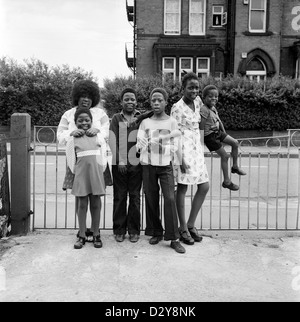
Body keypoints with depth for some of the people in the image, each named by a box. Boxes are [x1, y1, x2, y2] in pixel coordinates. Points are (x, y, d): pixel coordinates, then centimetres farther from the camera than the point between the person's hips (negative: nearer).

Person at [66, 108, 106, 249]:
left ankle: (96, 235, 16)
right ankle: (82, 236, 12)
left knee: (95, 204, 5)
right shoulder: (72, 138, 2)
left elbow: (104, 156, 7)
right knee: (82, 204, 3)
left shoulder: (99, 136, 4)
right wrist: (76, 173, 7)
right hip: (81, 174, -1)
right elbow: (70, 159, 6)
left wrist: (99, 171, 5)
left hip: (96, 174, 1)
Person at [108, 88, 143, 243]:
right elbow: (112, 141, 1)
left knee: (135, 197, 5)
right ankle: (119, 230, 14)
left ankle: (134, 230, 14)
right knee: (119, 197, 4)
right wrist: (120, 161, -6)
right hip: (119, 163, 0)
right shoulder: (116, 118, 7)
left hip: (136, 163, 0)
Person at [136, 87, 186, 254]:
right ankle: (156, 233, 19)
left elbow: (174, 148, 3)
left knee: (170, 199, -10)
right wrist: (163, 137, -13)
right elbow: (140, 143, -1)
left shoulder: (171, 122, 3)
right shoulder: (145, 122, 8)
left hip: (166, 165, -2)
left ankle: (174, 238, -4)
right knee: (151, 199, 5)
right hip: (148, 165, 2)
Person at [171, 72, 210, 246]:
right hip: (184, 150, -8)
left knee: (204, 186, 7)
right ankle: (183, 229, 14)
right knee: (183, 188, 1)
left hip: (197, 149, 8)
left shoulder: (197, 101, 8)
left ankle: (191, 224, 21)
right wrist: (181, 159, -18)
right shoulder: (177, 107, -12)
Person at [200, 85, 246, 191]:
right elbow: (202, 127, -25)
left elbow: (218, 120, 17)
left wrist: (223, 131, 13)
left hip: (218, 132, 9)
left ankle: (235, 167, 27)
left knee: (235, 143, 10)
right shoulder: (204, 110, -23)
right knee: (225, 156, -4)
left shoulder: (213, 108, 6)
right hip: (210, 136, -9)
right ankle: (226, 181, 11)